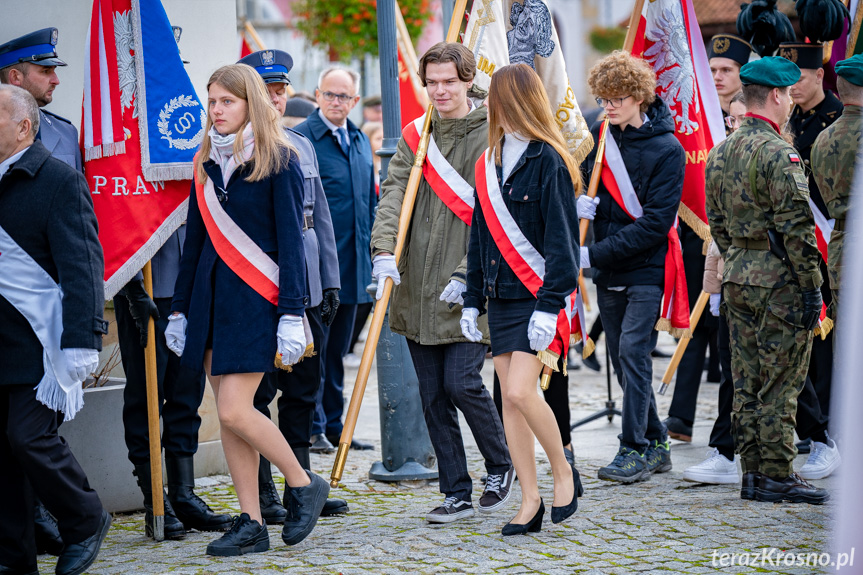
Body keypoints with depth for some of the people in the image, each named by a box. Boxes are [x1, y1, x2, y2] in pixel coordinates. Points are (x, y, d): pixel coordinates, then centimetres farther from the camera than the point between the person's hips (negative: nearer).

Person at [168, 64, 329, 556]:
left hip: (257, 297, -7)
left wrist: (292, 314, -15)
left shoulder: (278, 161, -7)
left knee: (235, 410, -13)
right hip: (211, 295, 7)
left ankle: (303, 484, 8)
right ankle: (252, 524, 10)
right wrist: (180, 309, 16)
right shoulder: (207, 162, 12)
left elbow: (291, 242, -9)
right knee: (228, 414, 4)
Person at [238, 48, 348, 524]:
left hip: (305, 290, 7)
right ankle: (262, 495, 6)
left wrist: (329, 283, 14)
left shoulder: (302, 146, 15)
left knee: (303, 391, 11)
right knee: (258, 394, 0)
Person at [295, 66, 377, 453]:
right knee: (314, 348, -3)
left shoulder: (360, 141, 14)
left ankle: (334, 425, 19)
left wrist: (373, 254, 15)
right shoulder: (301, 139, -8)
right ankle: (312, 428, 4)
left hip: (353, 265, 7)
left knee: (337, 349, 13)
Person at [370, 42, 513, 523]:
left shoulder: (492, 137, -5)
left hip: (468, 290, -5)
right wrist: (385, 251, -17)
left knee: (462, 383, -11)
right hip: (418, 290, 5)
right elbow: (394, 192, 0)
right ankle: (457, 494, 15)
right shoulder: (416, 135, 11)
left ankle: (501, 466, 14)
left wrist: (466, 274, -17)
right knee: (433, 395, 6)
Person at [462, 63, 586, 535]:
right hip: (500, 297, 7)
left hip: (538, 296, -7)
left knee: (520, 390, -16)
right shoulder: (488, 163, 12)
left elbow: (562, 241, -13)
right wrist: (472, 300, 14)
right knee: (509, 399, 5)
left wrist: (549, 306, -19)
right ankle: (530, 500, 11)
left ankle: (563, 472, 6)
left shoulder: (548, 161, -10)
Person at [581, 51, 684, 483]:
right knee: (621, 358, 10)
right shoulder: (598, 138, 7)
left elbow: (656, 222, -16)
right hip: (607, 272, 6)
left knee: (633, 352, -11)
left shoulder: (667, 150, -10)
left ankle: (636, 450, -5)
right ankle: (655, 444, 21)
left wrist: (596, 253, -20)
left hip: (646, 270, -6)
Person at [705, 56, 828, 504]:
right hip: (779, 282, -8)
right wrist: (812, 285, -13)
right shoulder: (777, 154, -15)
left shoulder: (720, 154, 11)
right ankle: (776, 475, 0)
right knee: (780, 383, -3)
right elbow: (796, 226, -18)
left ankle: (753, 472, 16)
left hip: (737, 278, 8)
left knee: (746, 382, 11)